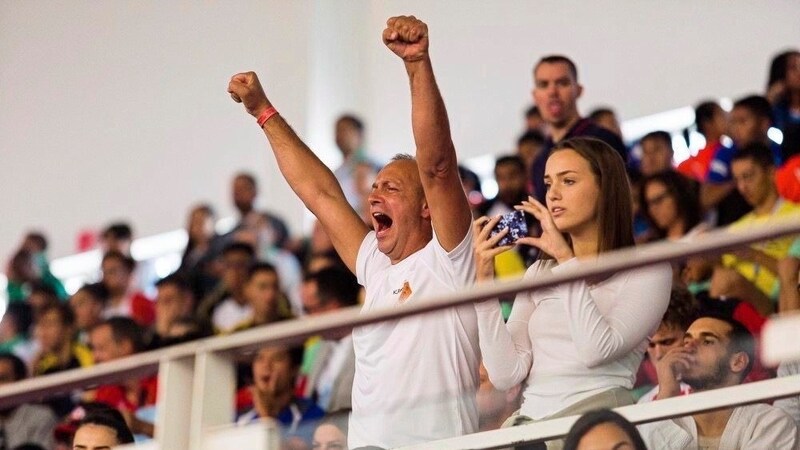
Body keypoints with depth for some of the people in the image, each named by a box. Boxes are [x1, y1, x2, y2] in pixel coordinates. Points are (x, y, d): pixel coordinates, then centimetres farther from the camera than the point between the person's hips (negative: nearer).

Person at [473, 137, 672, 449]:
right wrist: (484, 279, -1)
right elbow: (506, 374, 4)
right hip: (530, 421, 4)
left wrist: (565, 258, -10)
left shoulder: (647, 271, 2)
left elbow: (597, 350, -15)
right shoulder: (539, 273, 16)